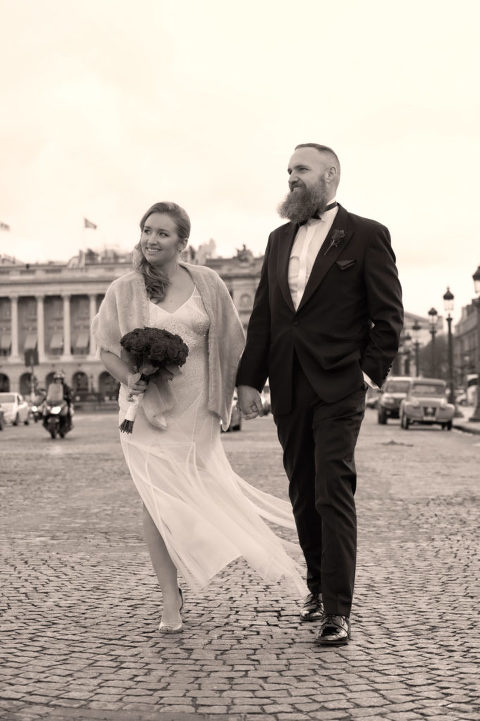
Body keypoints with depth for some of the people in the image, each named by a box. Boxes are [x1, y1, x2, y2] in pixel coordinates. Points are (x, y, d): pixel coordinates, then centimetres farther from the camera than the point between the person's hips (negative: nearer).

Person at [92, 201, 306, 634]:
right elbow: (107, 348, 6)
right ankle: (170, 600, 7)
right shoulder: (125, 290, 2)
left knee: (201, 492, 4)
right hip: (147, 407, 0)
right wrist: (129, 377, -12)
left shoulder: (207, 284, 3)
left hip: (195, 407, 0)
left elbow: (232, 343, 10)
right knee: (158, 498, -3)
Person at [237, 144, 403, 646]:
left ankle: (337, 612, -4)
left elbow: (389, 314, -2)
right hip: (289, 389, 6)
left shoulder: (366, 235, -1)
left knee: (334, 494, -8)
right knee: (302, 494, 12)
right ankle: (318, 586, 27)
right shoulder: (279, 239, 15)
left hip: (338, 387, -5)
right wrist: (249, 379, 7)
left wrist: (371, 372, -10)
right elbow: (261, 316, 13)